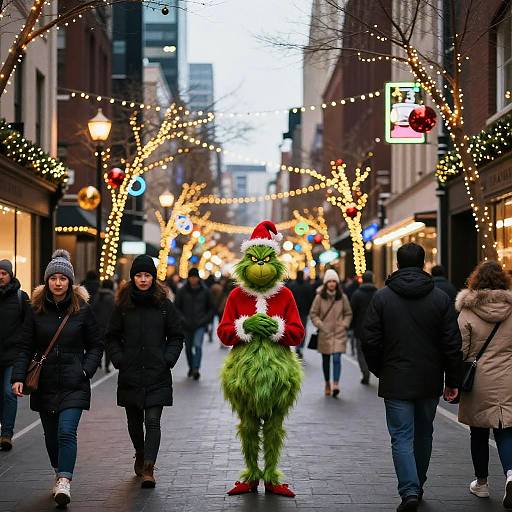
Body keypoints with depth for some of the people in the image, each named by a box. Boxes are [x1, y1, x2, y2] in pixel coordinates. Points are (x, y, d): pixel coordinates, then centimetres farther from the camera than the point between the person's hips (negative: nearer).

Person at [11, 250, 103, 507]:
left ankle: (64, 482, -19)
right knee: (51, 435, 12)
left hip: (73, 384, -3)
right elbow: (25, 347, 4)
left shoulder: (82, 310, -1)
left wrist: (86, 370, -8)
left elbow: (96, 345, 6)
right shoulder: (35, 310, 2)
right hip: (44, 384, 3)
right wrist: (18, 376, -8)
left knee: (67, 431, -17)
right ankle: (60, 474, 31)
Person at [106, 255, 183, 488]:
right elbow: (112, 337, 10)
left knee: (153, 421, -10)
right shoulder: (122, 306, 4)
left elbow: (176, 337, 8)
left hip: (157, 375, -2)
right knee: (134, 420, 14)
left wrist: (168, 359, -5)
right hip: (130, 374, 2)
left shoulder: (165, 305, 2)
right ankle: (140, 455, 39)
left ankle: (148, 468, -13)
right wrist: (119, 360, -3)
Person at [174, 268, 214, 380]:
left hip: (200, 325, -2)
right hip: (187, 325, 2)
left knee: (198, 345, -19)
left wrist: (205, 320, -4)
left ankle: (196, 369, -23)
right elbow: (176, 307, 5)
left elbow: (211, 308, 9)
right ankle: (191, 367, 32)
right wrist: (182, 319, -7)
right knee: (188, 348, 12)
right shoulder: (182, 291, 0)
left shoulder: (205, 291, 1)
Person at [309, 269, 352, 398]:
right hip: (324, 334, 1)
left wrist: (344, 325, -2)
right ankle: (327, 384, 27)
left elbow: (348, 314, 11)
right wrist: (320, 325, -7)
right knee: (326, 360, 11)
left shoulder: (343, 297, 1)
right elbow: (313, 313, 3)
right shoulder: (319, 297, -2)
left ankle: (336, 385, -18)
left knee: (337, 359, -13)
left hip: (339, 333, -1)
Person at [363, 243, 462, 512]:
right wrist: (453, 381, 5)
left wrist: (380, 371, 11)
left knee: (402, 437, 0)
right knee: (424, 434, 18)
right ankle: (418, 486, 30)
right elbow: (453, 344, -3)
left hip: (396, 382, -2)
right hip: (430, 381, 2)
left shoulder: (381, 297, -5)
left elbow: (370, 341, -5)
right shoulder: (440, 298, -2)